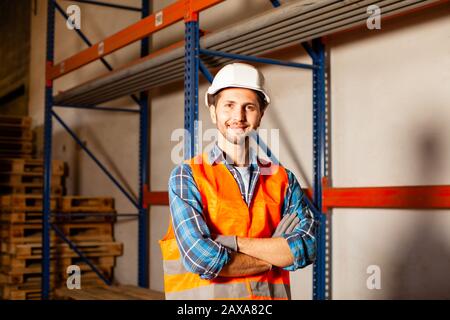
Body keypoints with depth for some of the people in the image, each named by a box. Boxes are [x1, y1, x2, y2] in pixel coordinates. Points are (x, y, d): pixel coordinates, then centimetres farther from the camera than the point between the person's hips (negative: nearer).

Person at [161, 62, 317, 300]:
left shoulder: (283, 180, 4)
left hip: (272, 294, 3)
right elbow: (201, 258, -18)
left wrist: (233, 242, -17)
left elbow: (307, 246, -9)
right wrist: (275, 255, -8)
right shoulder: (186, 177, -6)